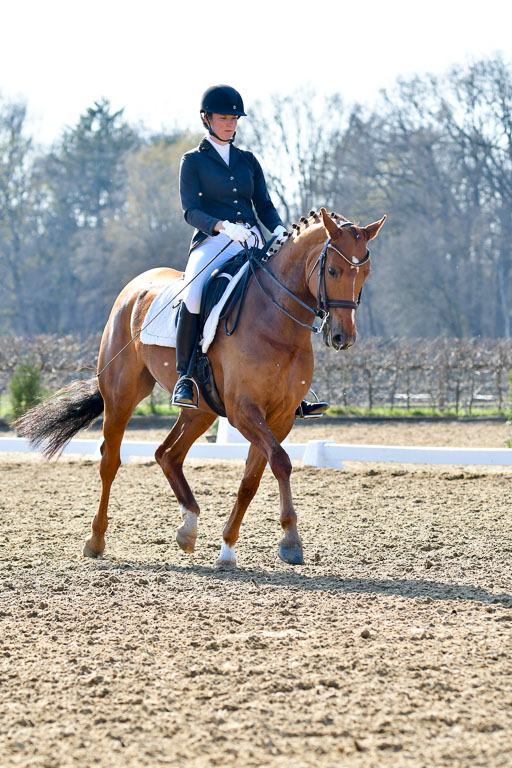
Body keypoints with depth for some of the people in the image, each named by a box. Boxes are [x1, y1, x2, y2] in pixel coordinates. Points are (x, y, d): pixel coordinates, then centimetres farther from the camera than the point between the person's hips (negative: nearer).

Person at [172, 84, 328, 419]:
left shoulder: (248, 160, 20)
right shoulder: (193, 161, 8)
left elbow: (264, 205, 15)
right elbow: (191, 211, -3)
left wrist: (279, 229, -7)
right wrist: (223, 226, -22)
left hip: (252, 245, 5)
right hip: (213, 242, -5)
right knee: (194, 296, -35)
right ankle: (184, 377, -22)